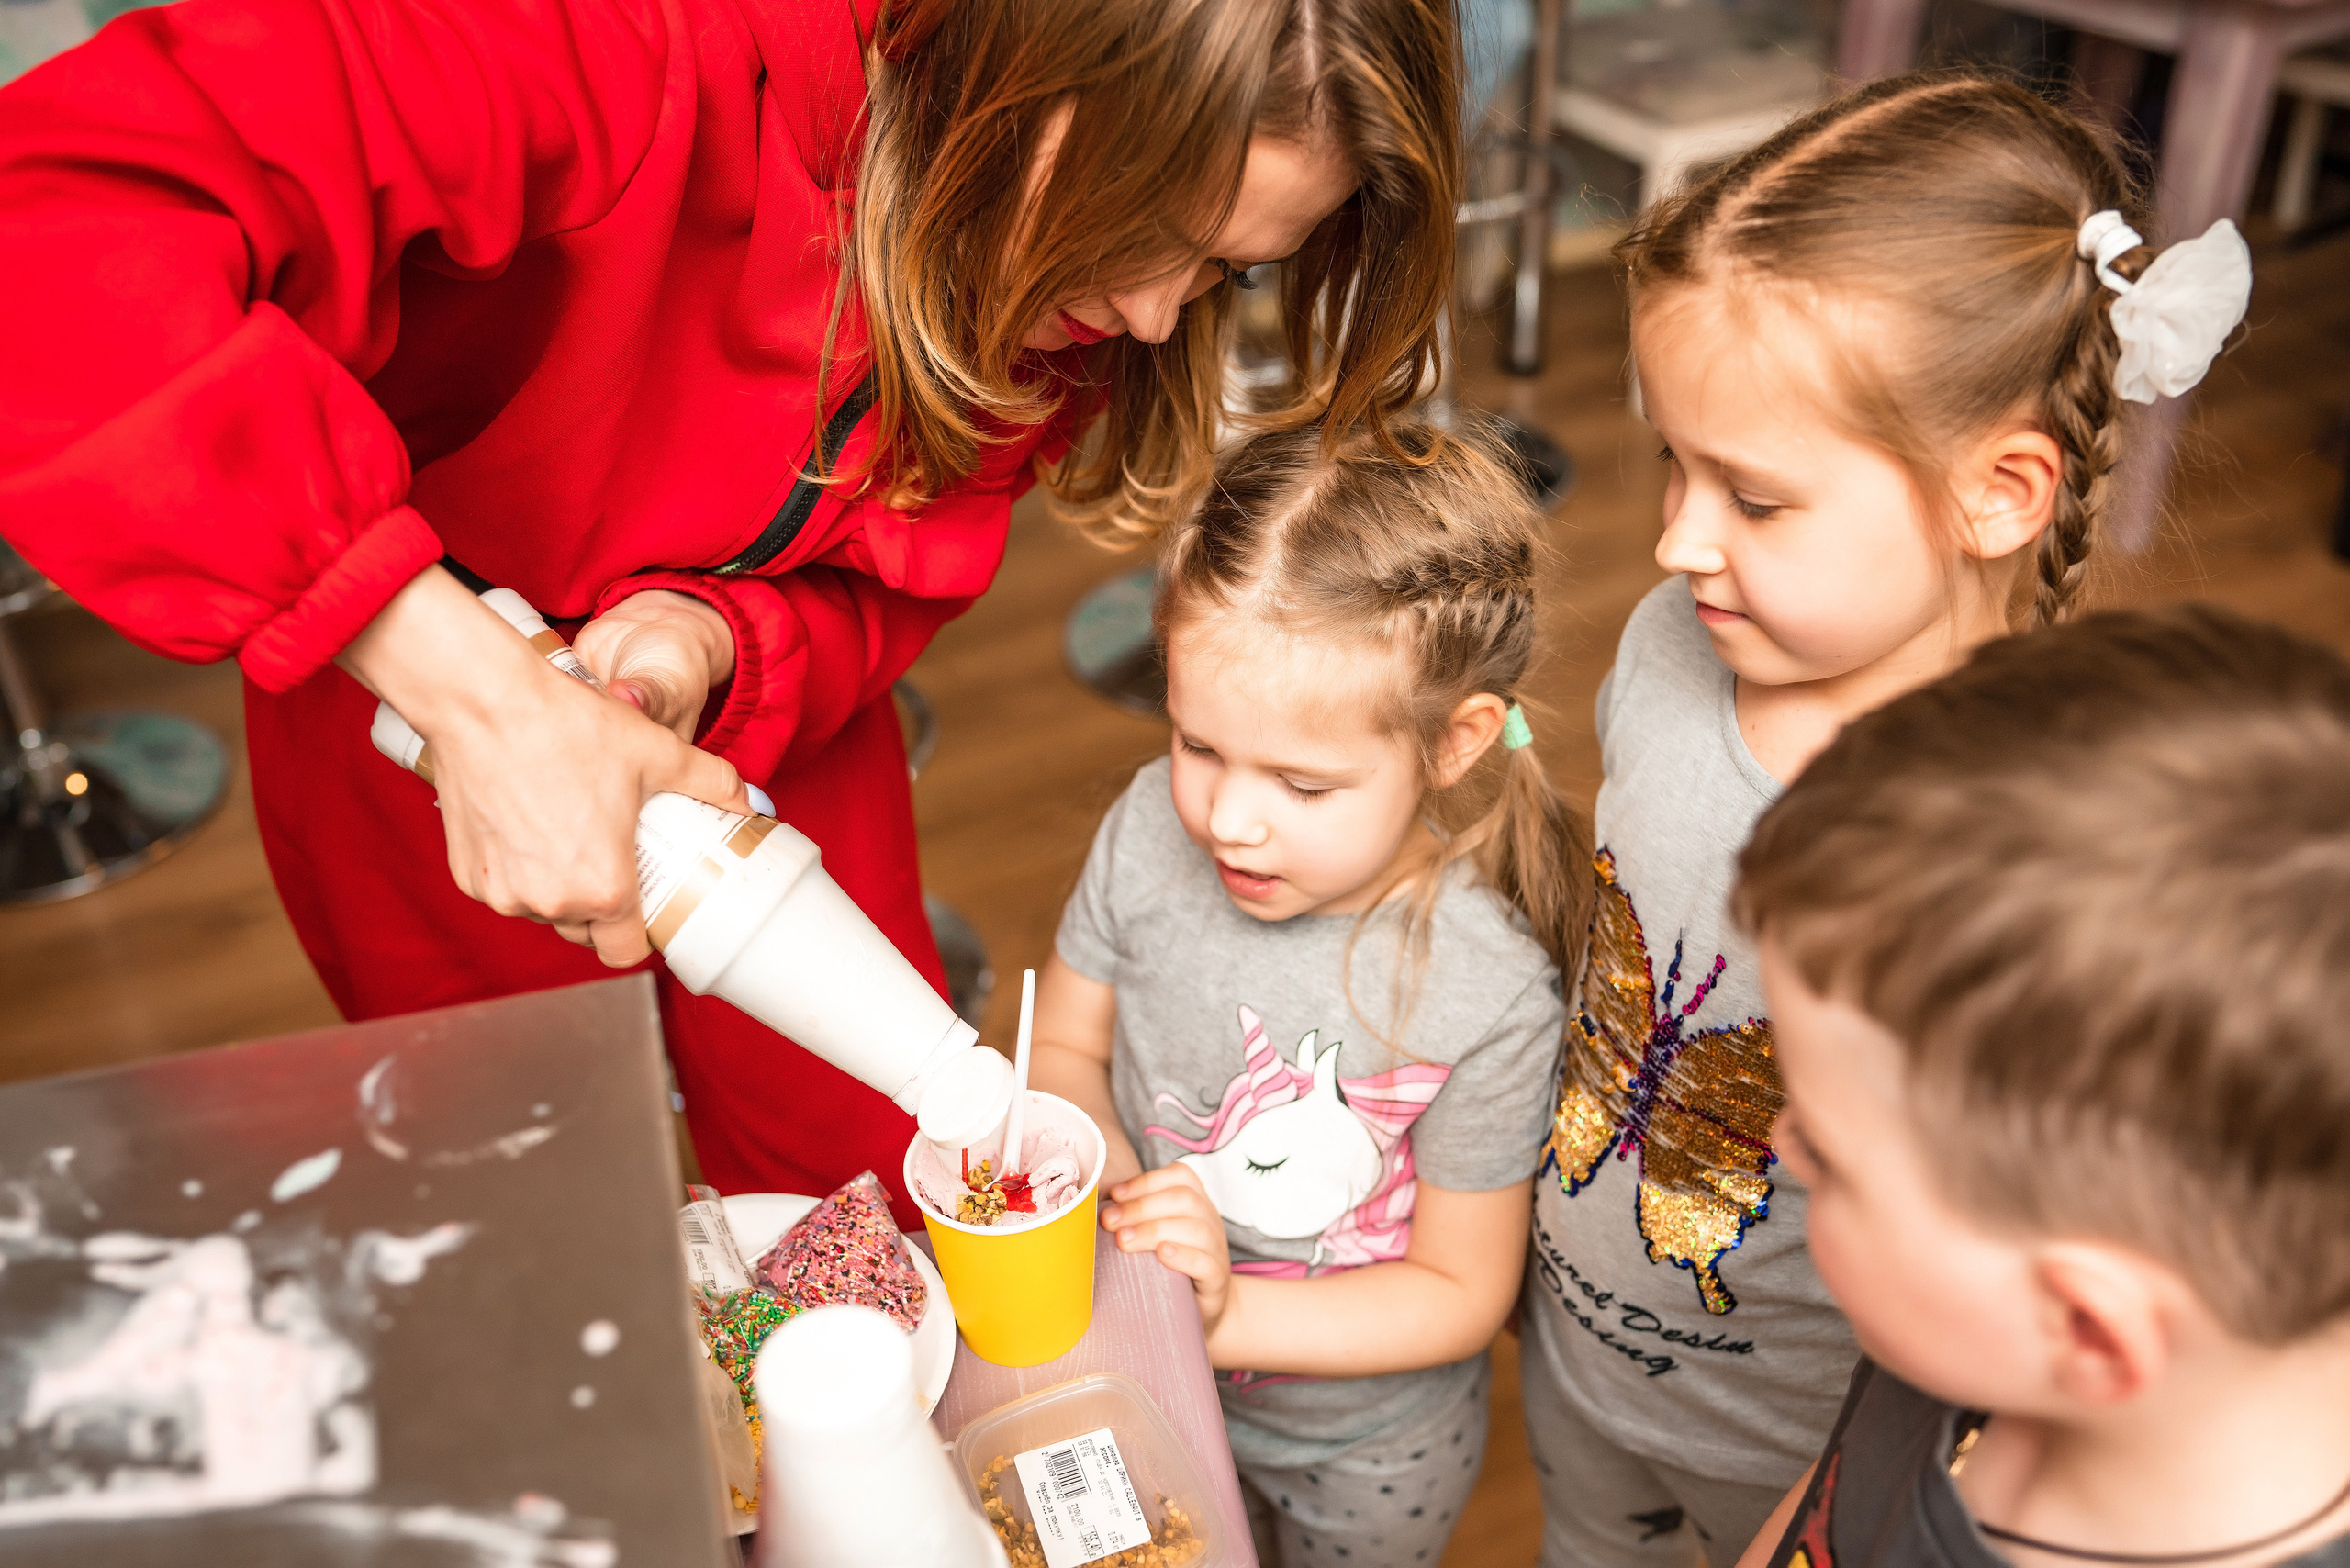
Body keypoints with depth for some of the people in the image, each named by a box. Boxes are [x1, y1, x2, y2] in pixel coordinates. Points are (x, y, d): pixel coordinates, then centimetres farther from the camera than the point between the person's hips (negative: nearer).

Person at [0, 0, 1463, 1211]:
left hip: (764, 713, 4)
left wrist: (709, 642, -35)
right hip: (398, 697, -3)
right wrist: (475, 688, -51)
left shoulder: (1076, 278, -18)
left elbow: (876, 594, -11)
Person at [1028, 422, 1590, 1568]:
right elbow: (1064, 1049, -7)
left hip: (1368, 1449, -3)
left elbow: (1459, 1293, -20)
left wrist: (1224, 1313, -30)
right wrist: (1118, 1186, -28)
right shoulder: (1154, 829, -23)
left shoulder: (1488, 998, -33)